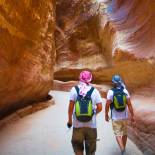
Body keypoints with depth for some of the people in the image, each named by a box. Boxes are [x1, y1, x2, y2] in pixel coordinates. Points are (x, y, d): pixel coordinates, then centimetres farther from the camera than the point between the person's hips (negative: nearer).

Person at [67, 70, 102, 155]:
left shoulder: (74, 89, -4)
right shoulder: (94, 91, -2)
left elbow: (71, 106, -6)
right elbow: (100, 108, -3)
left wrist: (69, 119, 6)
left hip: (77, 124, 0)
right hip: (91, 125, 1)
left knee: (78, 148, 16)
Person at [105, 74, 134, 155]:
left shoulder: (111, 92, -16)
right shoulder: (125, 91, -8)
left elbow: (107, 105, -13)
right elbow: (129, 104, -8)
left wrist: (106, 115, 1)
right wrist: (132, 115, 1)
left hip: (115, 117, -3)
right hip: (124, 116, 3)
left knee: (118, 134, 4)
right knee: (124, 133, 20)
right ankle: (124, 148, 34)